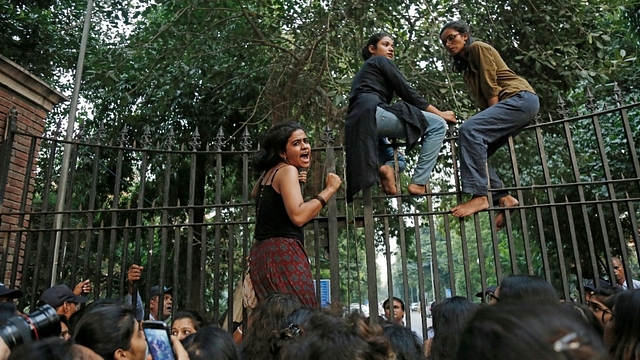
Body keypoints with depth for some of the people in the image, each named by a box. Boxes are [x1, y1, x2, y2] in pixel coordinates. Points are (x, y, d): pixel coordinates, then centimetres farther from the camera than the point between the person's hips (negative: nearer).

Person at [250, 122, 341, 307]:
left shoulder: (270, 172, 17)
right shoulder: (288, 170, -8)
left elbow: (255, 194, 40)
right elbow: (298, 216, -21)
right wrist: (329, 189, -12)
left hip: (264, 253, 10)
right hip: (283, 252, -10)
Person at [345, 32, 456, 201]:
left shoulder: (363, 71, 39)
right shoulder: (381, 61, 14)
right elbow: (407, 92, 4)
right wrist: (440, 113, 9)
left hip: (357, 125, 9)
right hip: (372, 113, -9)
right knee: (438, 124, -6)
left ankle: (380, 167, -8)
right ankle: (418, 183, -14)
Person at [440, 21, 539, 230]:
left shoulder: (478, 48, 2)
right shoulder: (466, 66, 27)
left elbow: (491, 86, -10)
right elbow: (482, 97, 17)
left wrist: (493, 120, -14)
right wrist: (494, 120, 3)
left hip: (521, 98, -9)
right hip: (507, 106, 9)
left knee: (469, 129, -29)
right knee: (473, 151, -2)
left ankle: (480, 196, -34)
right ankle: (502, 197, -7)